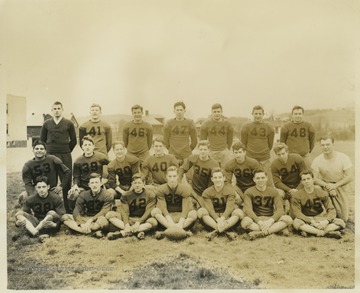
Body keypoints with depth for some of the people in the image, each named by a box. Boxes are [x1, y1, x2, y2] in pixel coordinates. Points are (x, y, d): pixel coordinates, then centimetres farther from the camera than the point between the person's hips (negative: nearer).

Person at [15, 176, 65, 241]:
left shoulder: (56, 198, -10)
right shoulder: (30, 199, -2)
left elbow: (61, 216, -15)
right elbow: (24, 215, -5)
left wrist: (55, 224, -36)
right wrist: (18, 222, -28)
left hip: (50, 227, -3)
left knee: (52, 213, -32)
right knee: (18, 214, -19)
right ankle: (39, 235, -40)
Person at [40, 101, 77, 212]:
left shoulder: (68, 123, 3)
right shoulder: (47, 123, 7)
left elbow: (73, 140, 7)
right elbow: (42, 139, 16)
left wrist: (67, 151, 6)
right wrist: (48, 150, 12)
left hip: (65, 156, -1)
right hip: (50, 155, 1)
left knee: (66, 181, 0)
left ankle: (67, 207, 9)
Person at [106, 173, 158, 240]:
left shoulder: (150, 195, -3)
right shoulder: (127, 195, 3)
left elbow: (148, 211, -11)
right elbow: (124, 211, -8)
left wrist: (138, 222, -24)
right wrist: (126, 224, -26)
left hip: (143, 220, -2)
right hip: (129, 219, 2)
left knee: (154, 222, -35)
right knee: (109, 214, -18)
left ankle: (122, 232, -34)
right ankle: (137, 232, -31)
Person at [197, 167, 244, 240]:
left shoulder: (230, 189, -1)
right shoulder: (207, 192, 0)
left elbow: (229, 207, -14)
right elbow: (209, 209, -14)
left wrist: (222, 219, -33)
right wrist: (218, 220, -33)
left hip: (227, 217, 0)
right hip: (213, 218, 0)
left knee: (239, 212, -28)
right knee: (201, 211, -27)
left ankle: (216, 231, -42)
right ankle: (224, 231, -41)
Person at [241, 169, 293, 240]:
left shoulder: (273, 191, 5)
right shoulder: (249, 192, 0)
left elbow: (280, 209, -6)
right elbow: (248, 210, -14)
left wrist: (270, 220, -25)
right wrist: (259, 222, -30)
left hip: (271, 219, 2)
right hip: (256, 219, -2)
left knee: (288, 219, -25)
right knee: (245, 221, -36)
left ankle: (260, 233, -35)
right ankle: (278, 229, -31)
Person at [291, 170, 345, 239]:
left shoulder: (322, 193, 4)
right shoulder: (297, 196, -3)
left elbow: (331, 210, -1)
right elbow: (297, 213, -14)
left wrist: (326, 221, -22)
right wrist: (313, 222, -26)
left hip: (321, 219, 3)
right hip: (306, 221, -3)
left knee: (341, 223, -19)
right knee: (296, 223, -36)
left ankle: (309, 231, -31)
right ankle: (327, 232, -30)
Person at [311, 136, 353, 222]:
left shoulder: (343, 158, -12)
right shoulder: (317, 161, -10)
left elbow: (349, 177, -13)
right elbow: (315, 178, -11)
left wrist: (335, 185, -25)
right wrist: (327, 185, -28)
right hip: (326, 186, 2)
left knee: (343, 219, -9)